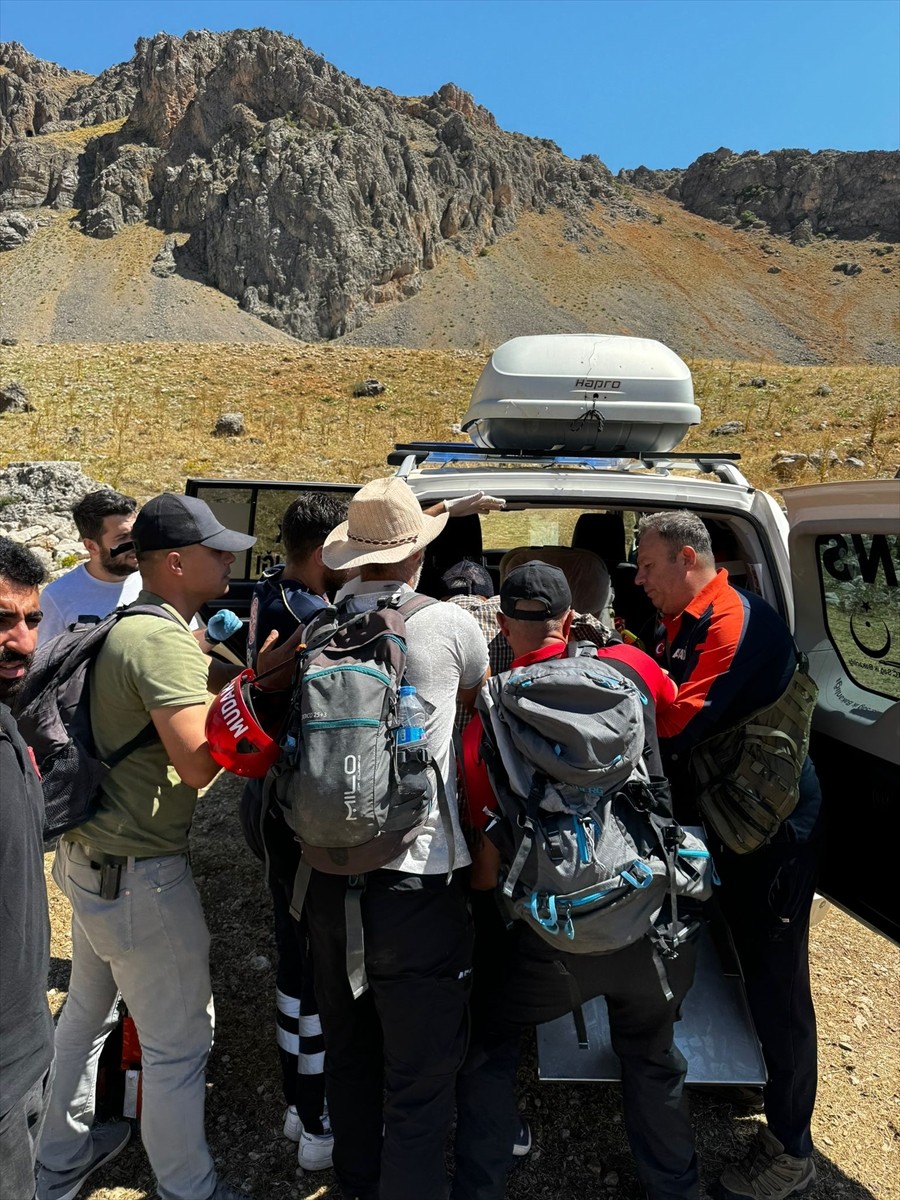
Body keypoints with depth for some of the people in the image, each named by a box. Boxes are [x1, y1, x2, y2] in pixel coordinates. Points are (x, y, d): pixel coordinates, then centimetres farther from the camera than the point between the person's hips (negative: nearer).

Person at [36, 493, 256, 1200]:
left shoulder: (129, 627, 8)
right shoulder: (164, 641, -24)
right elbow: (199, 763, -30)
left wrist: (225, 675, -4)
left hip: (91, 857, 10)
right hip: (140, 875, -10)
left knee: (88, 1011, 27)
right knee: (179, 1044, 7)